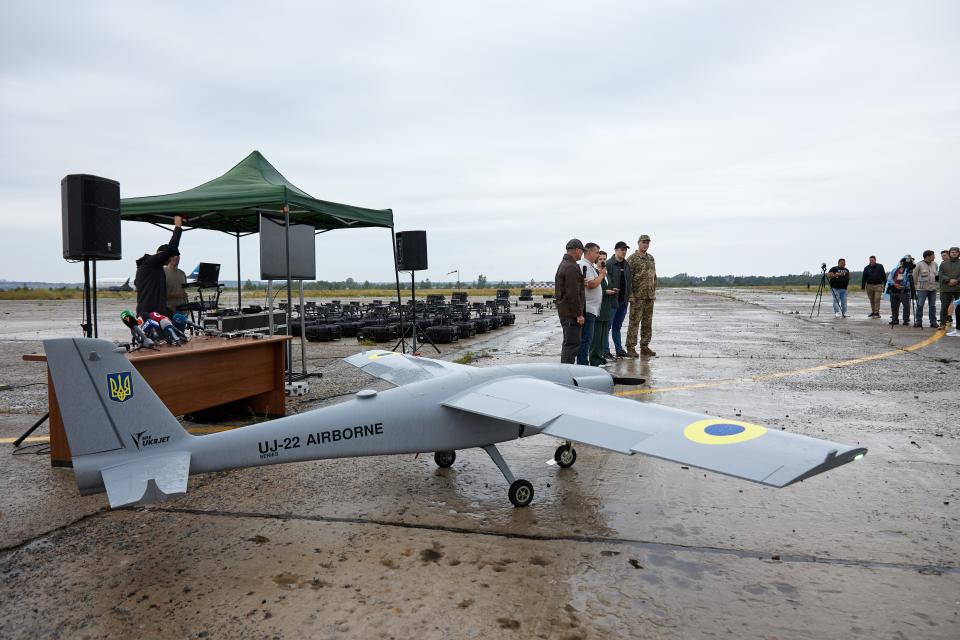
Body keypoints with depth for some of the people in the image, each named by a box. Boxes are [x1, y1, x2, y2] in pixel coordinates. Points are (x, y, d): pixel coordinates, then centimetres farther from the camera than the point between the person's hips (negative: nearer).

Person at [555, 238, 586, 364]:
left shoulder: (563, 264, 18)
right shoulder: (571, 267, -17)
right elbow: (573, 294, -21)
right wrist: (579, 314, -17)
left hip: (564, 310, 11)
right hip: (570, 312, -11)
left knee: (569, 343, 16)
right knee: (572, 344, -8)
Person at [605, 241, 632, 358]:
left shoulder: (627, 265, 15)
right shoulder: (609, 264, -8)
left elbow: (630, 281, 19)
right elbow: (606, 279, -14)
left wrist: (629, 296, 14)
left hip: (623, 301, 7)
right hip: (611, 300, -7)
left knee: (618, 326, 15)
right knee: (607, 325, -3)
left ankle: (619, 350, 21)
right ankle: (605, 351, 1)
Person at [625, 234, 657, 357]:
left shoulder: (651, 258, 15)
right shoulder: (632, 259, -6)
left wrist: (654, 292, 14)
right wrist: (630, 295, -15)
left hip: (650, 297, 7)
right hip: (638, 296, -6)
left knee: (647, 323, 9)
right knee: (634, 322, -5)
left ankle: (645, 346, 17)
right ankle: (631, 348, -1)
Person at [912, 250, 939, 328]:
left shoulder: (935, 264, 10)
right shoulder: (919, 265, -6)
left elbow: (936, 274, 22)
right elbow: (914, 275, 1)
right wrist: (916, 285, 5)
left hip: (933, 288, 4)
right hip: (922, 289, -4)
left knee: (933, 306, 5)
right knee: (920, 305, -7)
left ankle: (933, 322, 9)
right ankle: (918, 321, 0)